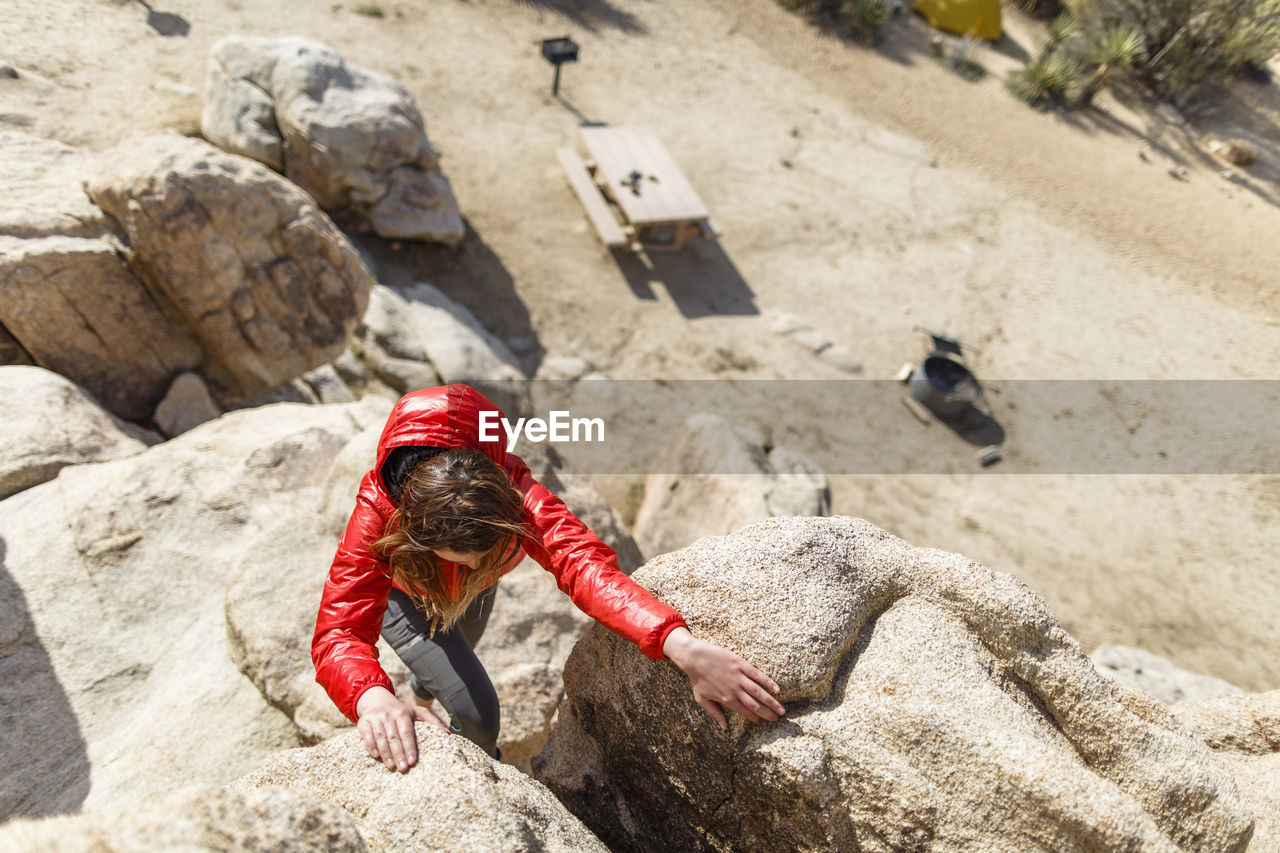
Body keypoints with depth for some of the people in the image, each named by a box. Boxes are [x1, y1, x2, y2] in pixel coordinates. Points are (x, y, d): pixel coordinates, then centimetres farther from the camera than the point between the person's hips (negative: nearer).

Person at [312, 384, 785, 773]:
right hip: (403, 594, -3)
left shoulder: (510, 490, -42)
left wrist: (682, 647, -69)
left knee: (451, 660, 31)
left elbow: (581, 561, -55)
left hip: (470, 595, 3)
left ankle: (419, 692, 68)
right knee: (478, 713, -15)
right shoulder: (378, 511, -44)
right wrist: (373, 698, -72)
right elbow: (339, 632, -49)